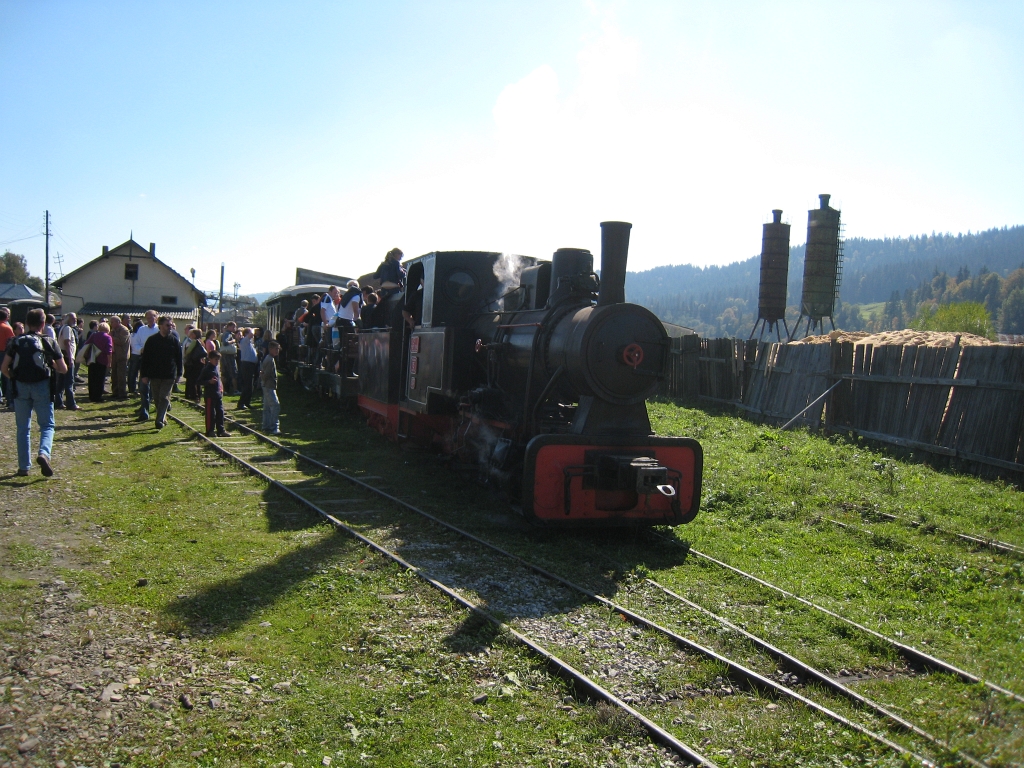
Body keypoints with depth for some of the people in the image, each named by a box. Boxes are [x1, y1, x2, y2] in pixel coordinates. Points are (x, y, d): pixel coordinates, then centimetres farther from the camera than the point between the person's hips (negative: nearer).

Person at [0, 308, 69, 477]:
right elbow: (63, 369, 0)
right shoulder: (49, 342, 0)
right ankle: (44, 453, -20)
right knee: (47, 425, 7)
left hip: (20, 387, 2)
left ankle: (23, 467, 12)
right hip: (42, 386, -2)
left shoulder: (15, 342, 5)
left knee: (23, 428, 12)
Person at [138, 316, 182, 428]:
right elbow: (145, 358, 1)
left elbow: (179, 359, 7)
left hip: (169, 376, -1)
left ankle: (160, 420, -10)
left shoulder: (174, 340, 2)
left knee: (164, 398, -6)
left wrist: (178, 374, 4)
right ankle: (162, 417, 21)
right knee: (157, 398, 8)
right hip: (154, 375, 1)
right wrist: (144, 375, -3)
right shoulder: (152, 340, -1)